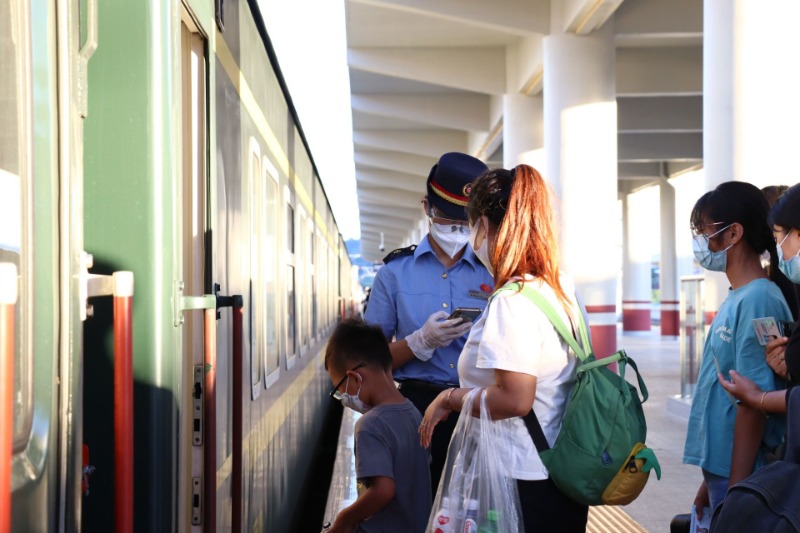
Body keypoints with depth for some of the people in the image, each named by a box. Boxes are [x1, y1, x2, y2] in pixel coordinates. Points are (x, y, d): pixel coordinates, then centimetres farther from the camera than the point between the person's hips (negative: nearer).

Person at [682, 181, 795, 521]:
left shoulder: (758, 300, -16)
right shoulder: (736, 298, 11)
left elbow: (753, 401, -18)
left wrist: (735, 492, -18)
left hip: (742, 478, -8)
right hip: (723, 470, 8)